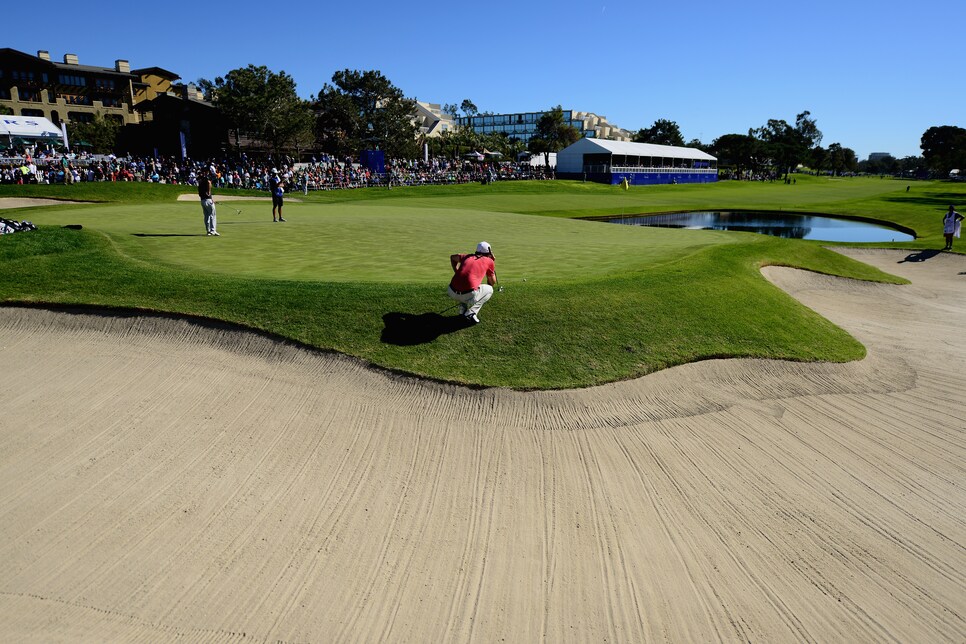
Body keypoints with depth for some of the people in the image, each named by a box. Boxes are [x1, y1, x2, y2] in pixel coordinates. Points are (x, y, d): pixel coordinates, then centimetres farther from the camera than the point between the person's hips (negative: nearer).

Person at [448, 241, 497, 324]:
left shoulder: (468, 257, 23)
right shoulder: (489, 261, 12)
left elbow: (452, 257, 41)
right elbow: (492, 283, 23)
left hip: (452, 293, 5)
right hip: (468, 295, -5)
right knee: (489, 289, 23)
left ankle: (463, 309, 21)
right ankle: (471, 313, 2)